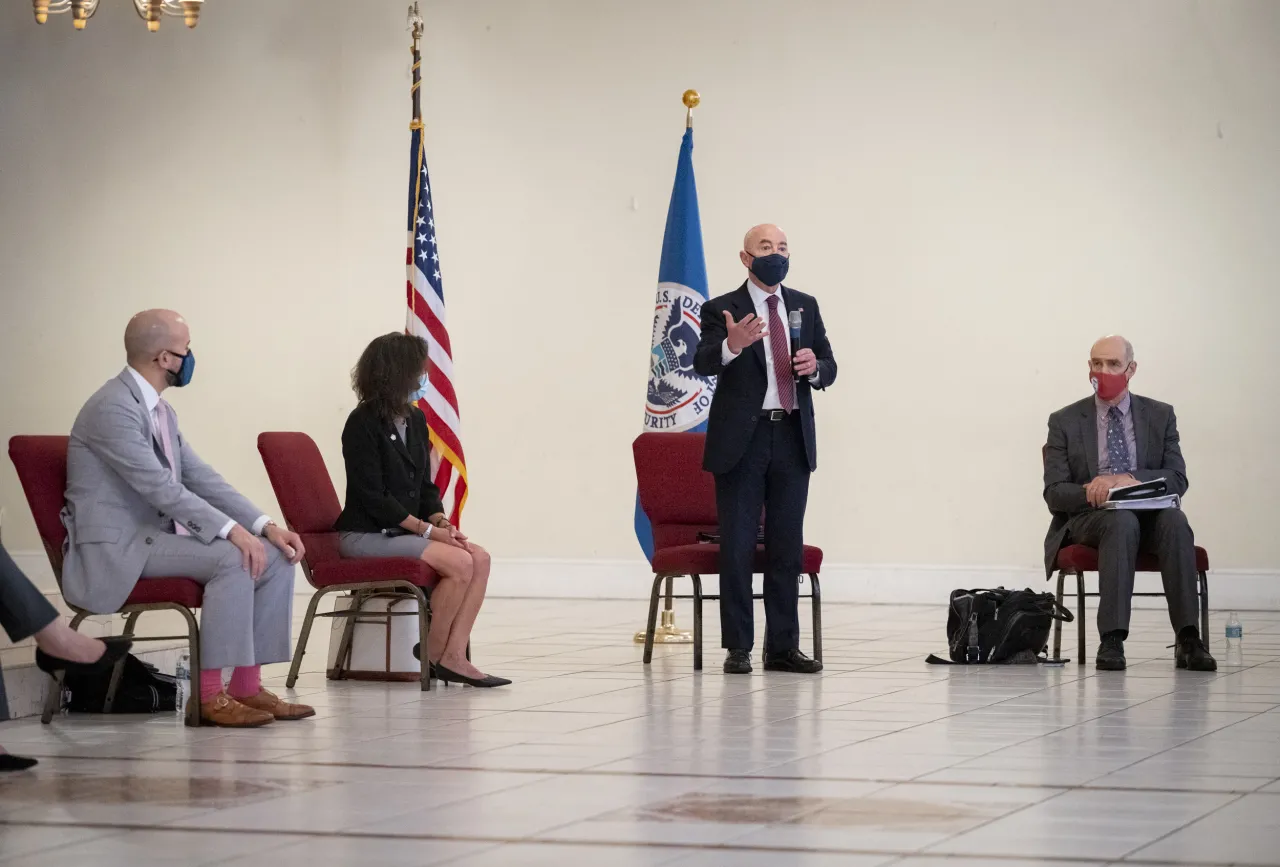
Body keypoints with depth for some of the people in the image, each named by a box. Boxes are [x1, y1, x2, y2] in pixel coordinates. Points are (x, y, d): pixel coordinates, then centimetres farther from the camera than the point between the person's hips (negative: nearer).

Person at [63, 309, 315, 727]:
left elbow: (202, 479, 11)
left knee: (275, 558, -2)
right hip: (115, 551, -10)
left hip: (155, 538, 10)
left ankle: (247, 685, -3)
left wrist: (266, 526, -2)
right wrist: (232, 531, -27)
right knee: (234, 559, -27)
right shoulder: (113, 408, -17)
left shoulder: (161, 411, 14)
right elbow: (161, 488, -24)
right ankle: (211, 695, -23)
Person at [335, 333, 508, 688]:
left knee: (479, 558, -14)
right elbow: (373, 497, -16)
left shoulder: (416, 420, 11)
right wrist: (427, 529, -18)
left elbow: (425, 485, 15)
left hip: (403, 531, 8)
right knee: (459, 562, -24)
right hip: (364, 535, -8)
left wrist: (441, 520, -5)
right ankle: (433, 654, -9)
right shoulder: (363, 423, -13)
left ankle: (454, 657, -18)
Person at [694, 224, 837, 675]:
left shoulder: (805, 307, 12)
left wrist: (814, 366, -11)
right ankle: (738, 647, 5)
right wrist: (731, 345, -41)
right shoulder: (721, 309, -3)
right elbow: (703, 363, -19)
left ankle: (783, 646, 12)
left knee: (788, 548, 7)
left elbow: (829, 368, 13)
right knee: (737, 548, -1)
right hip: (742, 439, -4)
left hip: (793, 439, 4)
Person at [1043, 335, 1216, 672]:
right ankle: (1112, 640, -43)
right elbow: (1054, 493, 0)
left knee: (1174, 519, -33)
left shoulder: (1160, 415, 11)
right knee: (1121, 520, -37)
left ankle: (1188, 640, -38)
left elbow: (1177, 480, 1)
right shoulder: (1065, 422, 8)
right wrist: (1093, 493, -22)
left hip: (1148, 516, 2)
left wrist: (1126, 479, -17)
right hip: (1087, 518, -2)